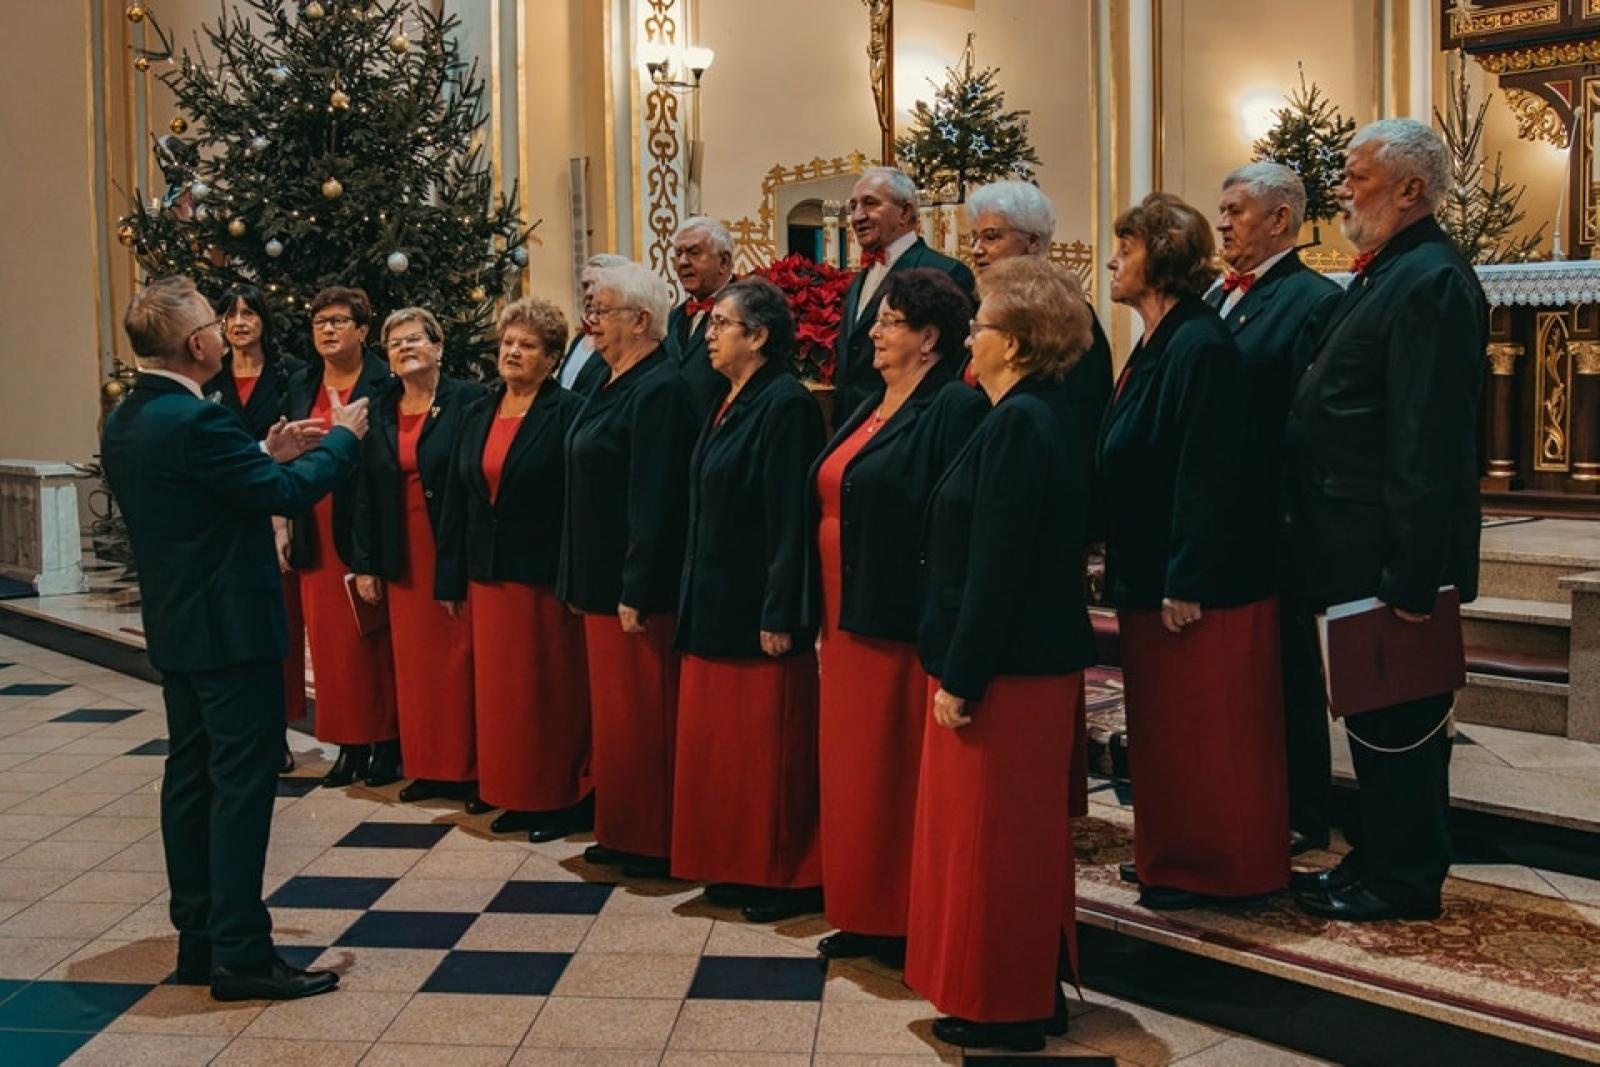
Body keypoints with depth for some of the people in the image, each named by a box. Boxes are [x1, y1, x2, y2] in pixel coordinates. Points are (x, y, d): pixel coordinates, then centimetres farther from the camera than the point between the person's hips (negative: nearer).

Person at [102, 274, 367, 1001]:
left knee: (191, 777, 13)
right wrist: (343, 438, -4)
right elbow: (287, 495, -18)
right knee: (242, 783, -5)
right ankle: (240, 954, -2)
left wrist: (266, 455, 13)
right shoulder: (197, 420, -21)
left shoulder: (126, 423, 8)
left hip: (175, 627, 10)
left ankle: (198, 941, 21)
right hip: (231, 628, -10)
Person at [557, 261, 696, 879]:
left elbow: (654, 499, -22)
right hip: (601, 580, 10)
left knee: (641, 714, -1)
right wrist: (577, 579, 17)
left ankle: (653, 842, 11)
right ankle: (620, 832, 27)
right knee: (614, 710, 16)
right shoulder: (615, 385, 13)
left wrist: (635, 590, -23)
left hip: (639, 587, -10)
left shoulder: (659, 390, -17)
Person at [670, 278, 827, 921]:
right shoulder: (732, 403, 13)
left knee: (769, 746, 0)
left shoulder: (785, 404, -15)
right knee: (721, 741, 14)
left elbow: (790, 516, -20)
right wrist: (696, 598, 16)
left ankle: (790, 877, 11)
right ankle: (739, 866, 24)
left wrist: (779, 614, -22)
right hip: (716, 604, 10)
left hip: (758, 609, -9)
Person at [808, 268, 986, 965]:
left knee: (899, 769, 0)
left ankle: (909, 921, 13)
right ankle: (864, 914, 25)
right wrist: (824, 613, 15)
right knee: (852, 764, 14)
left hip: (902, 621, -9)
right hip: (848, 620, 9)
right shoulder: (872, 408, 16)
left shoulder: (954, 408, -13)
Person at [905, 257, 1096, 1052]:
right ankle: (1031, 990, 29)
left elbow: (995, 565, -22)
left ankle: (1004, 1007, 14)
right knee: (1018, 833, 18)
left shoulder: (1018, 424, -19)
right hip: (1030, 661, 10)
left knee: (991, 834, 1)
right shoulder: (1035, 418, 12)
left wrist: (960, 677, -19)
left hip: (1005, 669, -10)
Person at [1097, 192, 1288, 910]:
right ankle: (1174, 858, 30)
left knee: (1203, 734, 2)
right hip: (1151, 581, 10)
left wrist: (1187, 584, -23)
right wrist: (1134, 579, 17)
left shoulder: (1198, 346, -18)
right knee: (1163, 729, 17)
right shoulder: (1157, 346, 13)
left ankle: (1217, 871, 15)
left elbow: (1207, 474, -23)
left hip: (1204, 587, -10)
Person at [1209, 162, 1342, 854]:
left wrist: (1293, 509, -21)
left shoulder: (1311, 299, -11)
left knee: (1285, 666, 4)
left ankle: (1300, 817, 16)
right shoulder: (1219, 298, 15)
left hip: (1270, 521, -8)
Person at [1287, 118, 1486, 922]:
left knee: (1398, 719, 2)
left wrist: (1411, 579, -25)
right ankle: (1376, 860, 30)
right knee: (1375, 711, 18)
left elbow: (1429, 446, -24)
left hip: (1392, 556, -10)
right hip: (1356, 551, 10)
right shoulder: (1385, 276, 14)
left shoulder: (1431, 282, -18)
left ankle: (1404, 884, 15)